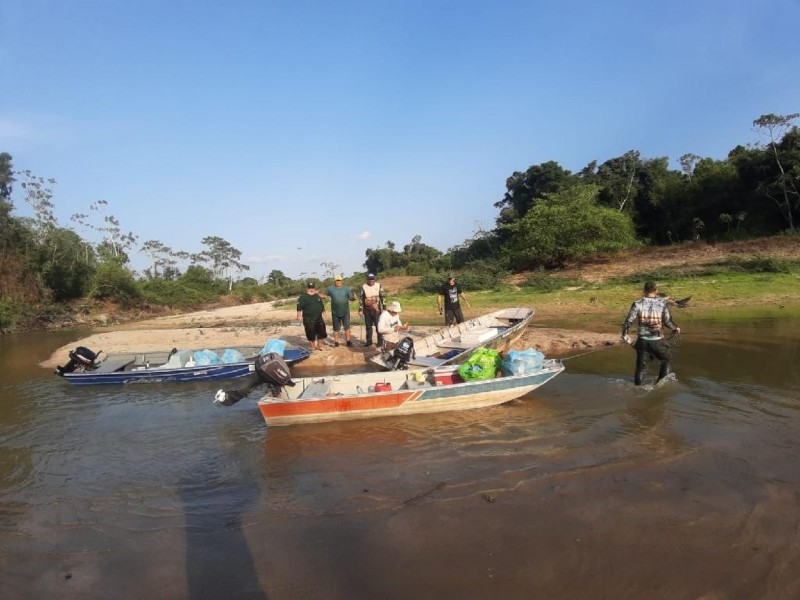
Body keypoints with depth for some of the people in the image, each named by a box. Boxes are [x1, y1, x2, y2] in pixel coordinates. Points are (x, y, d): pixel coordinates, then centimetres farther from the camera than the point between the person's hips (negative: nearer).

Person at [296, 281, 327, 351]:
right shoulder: (303, 297, -4)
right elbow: (299, 307, -12)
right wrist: (298, 315, -22)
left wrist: (323, 314, 20)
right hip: (309, 320, -5)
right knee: (311, 335, 0)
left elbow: (322, 306, 22)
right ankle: (313, 347, 15)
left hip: (319, 319, 6)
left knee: (321, 333, 10)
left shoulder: (317, 296, 15)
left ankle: (319, 346, 27)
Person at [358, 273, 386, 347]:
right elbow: (361, 299, 6)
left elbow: (383, 297, 0)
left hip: (376, 310, -2)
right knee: (368, 326, 11)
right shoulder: (363, 287, 2)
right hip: (367, 311, 2)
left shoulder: (379, 286, -2)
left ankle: (380, 341, 8)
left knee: (378, 326, -1)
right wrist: (360, 309, 3)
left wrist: (384, 308, -4)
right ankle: (369, 341, 21)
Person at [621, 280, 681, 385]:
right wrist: (676, 328, 11)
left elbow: (629, 321, -9)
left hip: (642, 340, 1)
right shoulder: (662, 303, -6)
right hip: (657, 341, -1)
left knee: (640, 366, 13)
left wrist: (624, 334, 4)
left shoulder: (637, 304, -5)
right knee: (666, 361, 23)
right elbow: (668, 321, -8)